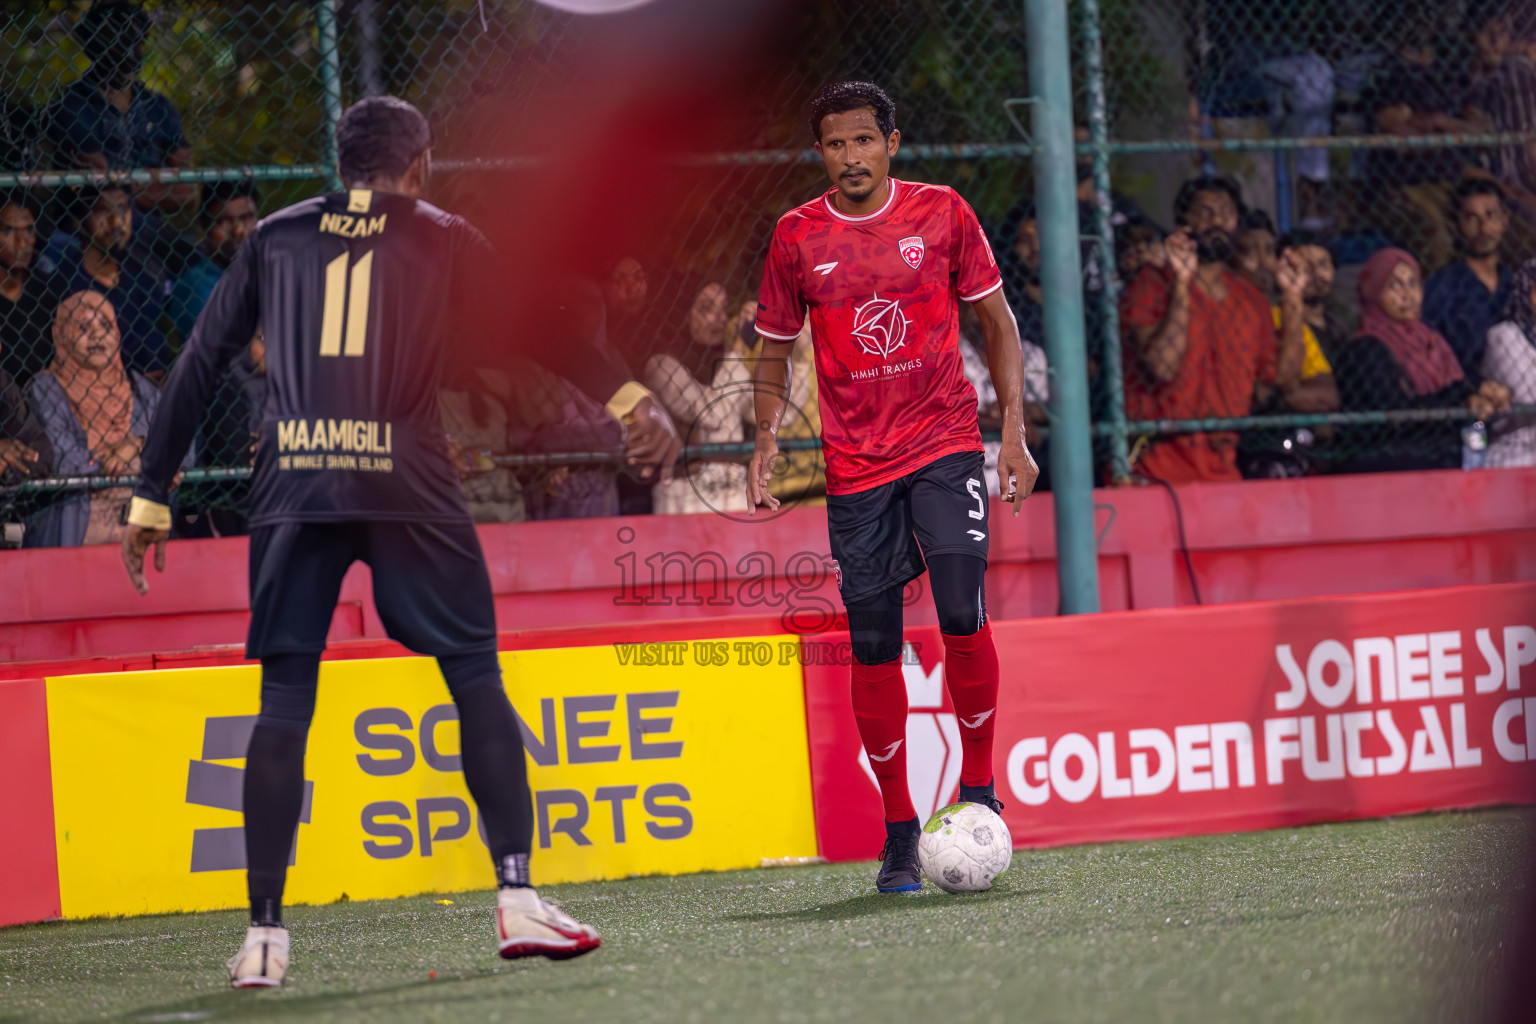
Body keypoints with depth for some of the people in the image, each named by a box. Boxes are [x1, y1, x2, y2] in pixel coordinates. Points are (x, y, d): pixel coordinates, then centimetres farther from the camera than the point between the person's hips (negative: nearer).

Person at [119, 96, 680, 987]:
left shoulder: (276, 238, 18)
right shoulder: (442, 238, 13)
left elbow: (201, 363, 16)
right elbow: (542, 324, 4)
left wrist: (152, 500, 18)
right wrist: (634, 403, 1)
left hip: (293, 483, 2)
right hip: (404, 480, -2)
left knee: (285, 697, 5)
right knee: (476, 675, 6)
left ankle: (265, 932, 1)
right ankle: (518, 898, -1)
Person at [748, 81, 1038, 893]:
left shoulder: (942, 213, 1)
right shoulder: (797, 237, 3)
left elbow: (996, 322, 10)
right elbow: (775, 350, 14)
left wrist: (1014, 431, 3)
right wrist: (767, 437, -2)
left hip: (944, 440, -1)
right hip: (855, 463, 1)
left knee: (962, 613, -17)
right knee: (873, 647, 0)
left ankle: (978, 789, 1)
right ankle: (898, 831, 11)